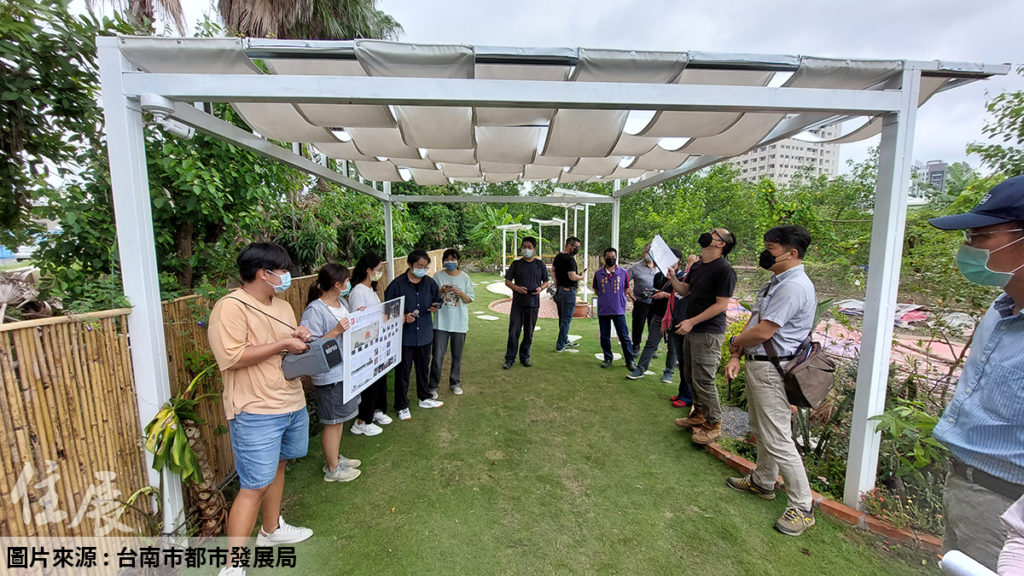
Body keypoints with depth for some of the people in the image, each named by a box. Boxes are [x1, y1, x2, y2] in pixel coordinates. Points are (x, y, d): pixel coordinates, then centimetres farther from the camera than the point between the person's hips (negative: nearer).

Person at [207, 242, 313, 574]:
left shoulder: (282, 306, 11)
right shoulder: (231, 307, -15)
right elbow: (231, 357, -24)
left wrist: (299, 339, -1)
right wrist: (282, 344, -19)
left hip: (292, 405, 9)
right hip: (256, 413, -8)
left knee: (278, 466, 22)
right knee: (255, 486, -2)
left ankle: (271, 530, 42)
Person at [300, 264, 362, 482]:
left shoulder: (342, 303, 7)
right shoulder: (315, 310, -21)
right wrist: (335, 332, -31)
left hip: (346, 370, 9)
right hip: (329, 375, -9)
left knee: (340, 419, 22)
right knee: (332, 422, 7)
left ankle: (335, 458, 40)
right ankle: (332, 469, 25)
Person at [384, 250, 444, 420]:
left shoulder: (430, 283, 1)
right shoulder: (398, 284, -13)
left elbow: (438, 300, 15)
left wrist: (436, 306, -8)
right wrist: (403, 317, -23)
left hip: (424, 334, 5)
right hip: (405, 335, -4)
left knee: (424, 367, 20)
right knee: (403, 371, 6)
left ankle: (425, 398, 39)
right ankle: (402, 406, 22)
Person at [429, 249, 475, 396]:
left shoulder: (464, 277, 1)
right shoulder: (438, 276, -1)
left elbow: (469, 299, 2)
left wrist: (461, 294, -18)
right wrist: (441, 291, -17)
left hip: (459, 322, 1)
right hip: (441, 322, -1)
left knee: (457, 356, 12)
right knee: (437, 356, -2)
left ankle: (455, 383, 31)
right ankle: (433, 386, 15)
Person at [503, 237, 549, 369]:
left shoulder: (540, 265, 6)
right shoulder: (516, 264, 4)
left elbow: (546, 282, 13)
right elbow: (507, 281, 5)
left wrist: (541, 288, -8)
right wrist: (516, 288, -14)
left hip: (533, 304, 1)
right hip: (518, 303, -1)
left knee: (529, 332, 9)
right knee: (513, 331, -2)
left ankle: (525, 357, 24)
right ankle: (510, 358, 8)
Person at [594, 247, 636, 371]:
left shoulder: (623, 273, -1)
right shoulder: (598, 274, 2)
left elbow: (626, 289, 11)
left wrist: (618, 299, 7)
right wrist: (606, 298, 7)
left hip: (618, 310, -1)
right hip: (603, 310, 2)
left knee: (624, 336, 1)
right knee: (604, 336, 10)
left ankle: (630, 361, 10)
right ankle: (608, 359, 24)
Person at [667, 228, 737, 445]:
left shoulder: (724, 269, -15)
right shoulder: (697, 265, 12)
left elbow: (721, 305, -18)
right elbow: (685, 290, 17)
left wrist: (692, 321, -20)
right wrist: (672, 278, -2)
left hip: (708, 333, -9)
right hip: (691, 330, 9)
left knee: (703, 380, -3)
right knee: (690, 376, 17)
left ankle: (714, 424, 15)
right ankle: (699, 415, 34)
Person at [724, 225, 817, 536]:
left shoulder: (794, 286, -20)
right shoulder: (775, 283, 13)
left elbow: (762, 332, -24)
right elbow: (753, 321, 10)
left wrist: (734, 342, -4)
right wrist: (736, 357, 2)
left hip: (771, 370, -11)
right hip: (757, 364, 11)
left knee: (777, 439, -2)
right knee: (761, 429, 23)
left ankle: (802, 507, 14)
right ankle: (762, 481, 41)